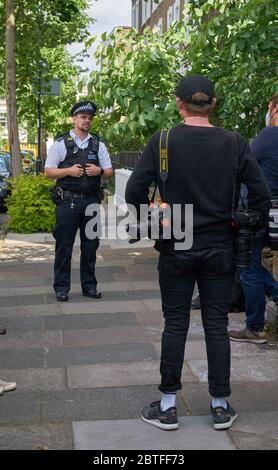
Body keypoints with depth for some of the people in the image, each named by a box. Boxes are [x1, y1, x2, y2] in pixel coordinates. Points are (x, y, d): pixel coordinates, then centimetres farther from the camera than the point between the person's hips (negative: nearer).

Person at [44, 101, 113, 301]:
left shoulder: (98, 144, 11)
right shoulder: (61, 143, 2)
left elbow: (110, 172, 13)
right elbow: (48, 171, 1)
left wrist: (99, 170, -9)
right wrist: (69, 170, -14)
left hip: (91, 201, 3)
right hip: (67, 201, -3)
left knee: (90, 245, 8)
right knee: (64, 245, 1)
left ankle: (89, 285, 19)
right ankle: (62, 287, 10)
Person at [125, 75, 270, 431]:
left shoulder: (162, 142, -7)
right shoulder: (234, 144, -4)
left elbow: (135, 191, -11)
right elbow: (261, 195, -5)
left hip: (175, 248, -1)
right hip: (219, 249, 1)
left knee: (175, 325, 9)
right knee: (216, 325, 10)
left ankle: (168, 407, 16)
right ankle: (221, 407, 19)